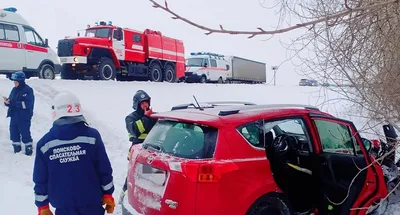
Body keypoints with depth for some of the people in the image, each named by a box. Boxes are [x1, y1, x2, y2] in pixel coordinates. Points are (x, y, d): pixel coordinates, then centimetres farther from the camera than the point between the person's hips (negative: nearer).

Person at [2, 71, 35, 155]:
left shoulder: (28, 90, -13)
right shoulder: (14, 89, 9)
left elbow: (27, 104, -22)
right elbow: (11, 101, 12)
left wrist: (12, 103, -24)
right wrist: (7, 102, -12)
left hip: (24, 117, -7)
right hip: (14, 116, 7)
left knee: (25, 133, 1)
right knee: (13, 132, 13)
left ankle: (28, 148, 15)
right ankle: (16, 148, 28)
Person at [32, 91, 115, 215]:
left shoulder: (45, 143, -6)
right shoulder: (91, 136, -11)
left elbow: (40, 179, 1)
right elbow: (104, 170, -7)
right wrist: (108, 194, 6)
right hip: (91, 202, -1)